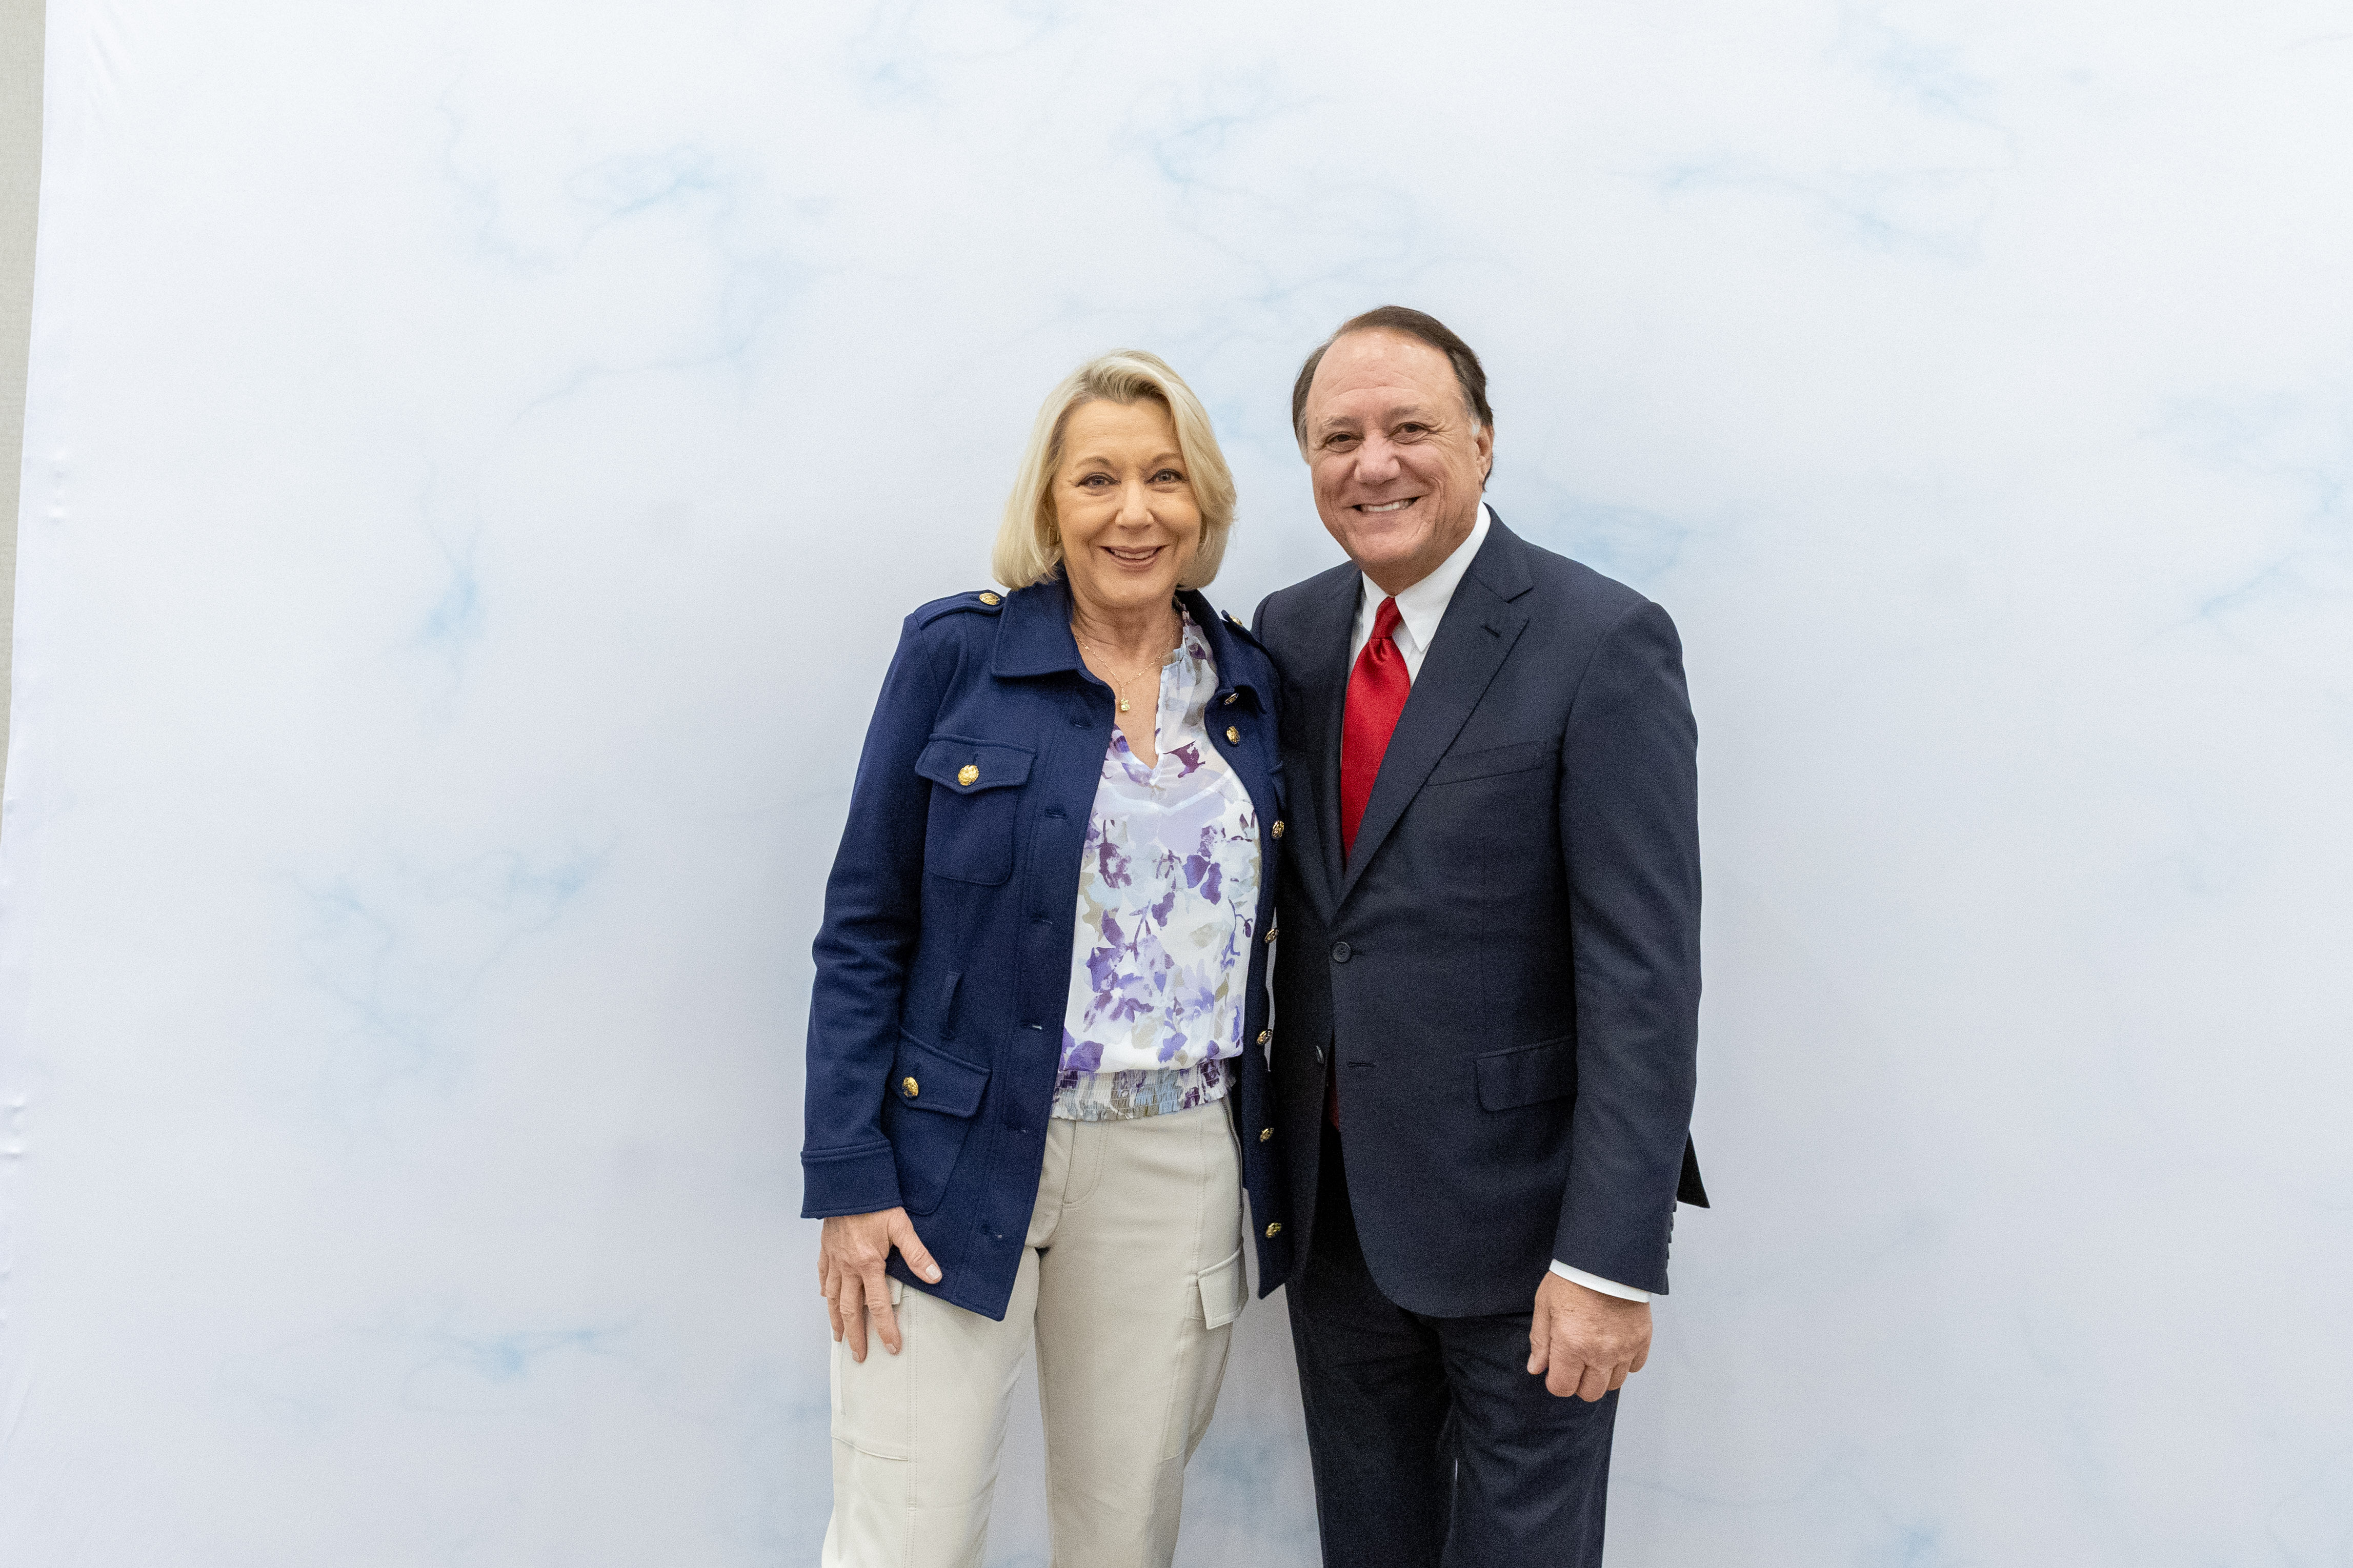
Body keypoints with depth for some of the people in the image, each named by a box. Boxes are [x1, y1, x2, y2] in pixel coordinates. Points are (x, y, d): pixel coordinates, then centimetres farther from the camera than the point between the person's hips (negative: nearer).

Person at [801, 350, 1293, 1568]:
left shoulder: (1250, 687, 6)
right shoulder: (955, 653, -4)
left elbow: (1256, 935, 12)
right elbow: (863, 930, -4)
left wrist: (1276, 1167, 6)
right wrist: (848, 1181, -9)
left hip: (1180, 1177, 3)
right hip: (958, 1160, -3)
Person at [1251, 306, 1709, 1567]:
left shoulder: (1602, 643, -13)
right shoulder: (1288, 635, 5)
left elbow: (1645, 973, -17)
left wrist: (1612, 1258, -19)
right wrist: (1275, 1161, 8)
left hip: (1516, 1212, -5)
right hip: (1333, 1205, 6)